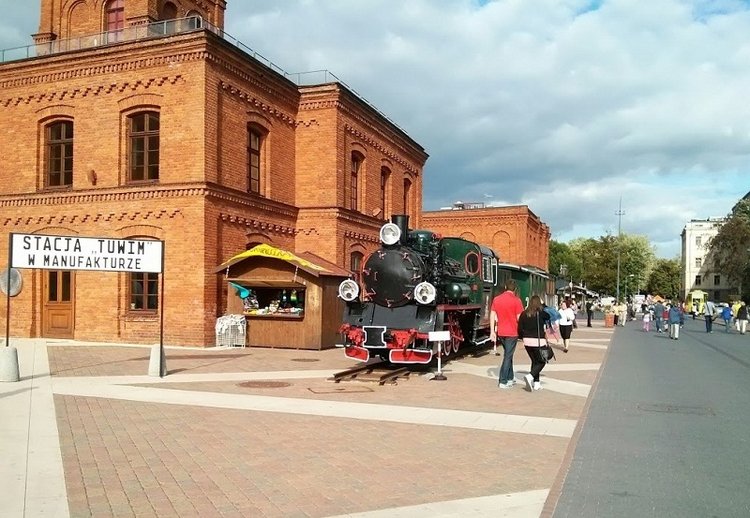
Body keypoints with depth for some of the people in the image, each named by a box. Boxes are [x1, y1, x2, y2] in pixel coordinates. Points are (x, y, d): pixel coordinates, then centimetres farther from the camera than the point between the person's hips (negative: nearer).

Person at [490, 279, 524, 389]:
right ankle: (503, 381, -1)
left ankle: (510, 378, 26)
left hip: (501, 332, 5)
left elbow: (492, 316, 4)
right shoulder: (516, 300, -10)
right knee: (508, 356, 0)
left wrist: (492, 331, 8)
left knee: (508, 354, 19)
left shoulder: (496, 299, 4)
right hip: (512, 332, -5)